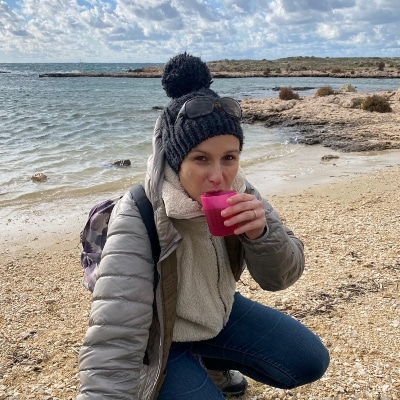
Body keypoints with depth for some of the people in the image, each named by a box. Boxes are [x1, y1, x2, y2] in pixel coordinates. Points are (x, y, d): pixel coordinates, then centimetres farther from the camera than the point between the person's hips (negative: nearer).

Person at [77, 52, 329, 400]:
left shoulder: (236, 191, -17)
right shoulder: (139, 221, -33)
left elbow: (280, 277, -12)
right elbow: (113, 346, -37)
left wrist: (261, 232, -33)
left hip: (217, 314, 5)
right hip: (158, 341, -5)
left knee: (310, 362, 4)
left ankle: (211, 362, 24)